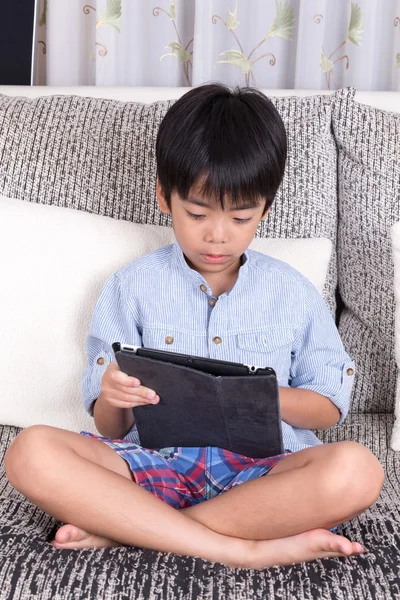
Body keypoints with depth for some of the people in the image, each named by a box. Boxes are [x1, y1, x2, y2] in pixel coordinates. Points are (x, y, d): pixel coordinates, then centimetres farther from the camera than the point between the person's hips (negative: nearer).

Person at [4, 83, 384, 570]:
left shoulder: (291, 292, 10)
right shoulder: (131, 287, 8)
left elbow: (330, 406, 10)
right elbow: (109, 429, 8)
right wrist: (113, 399, -18)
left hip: (260, 468, 1)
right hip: (155, 463, 0)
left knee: (356, 470, -31)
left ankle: (123, 528, -23)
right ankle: (245, 548, -25)